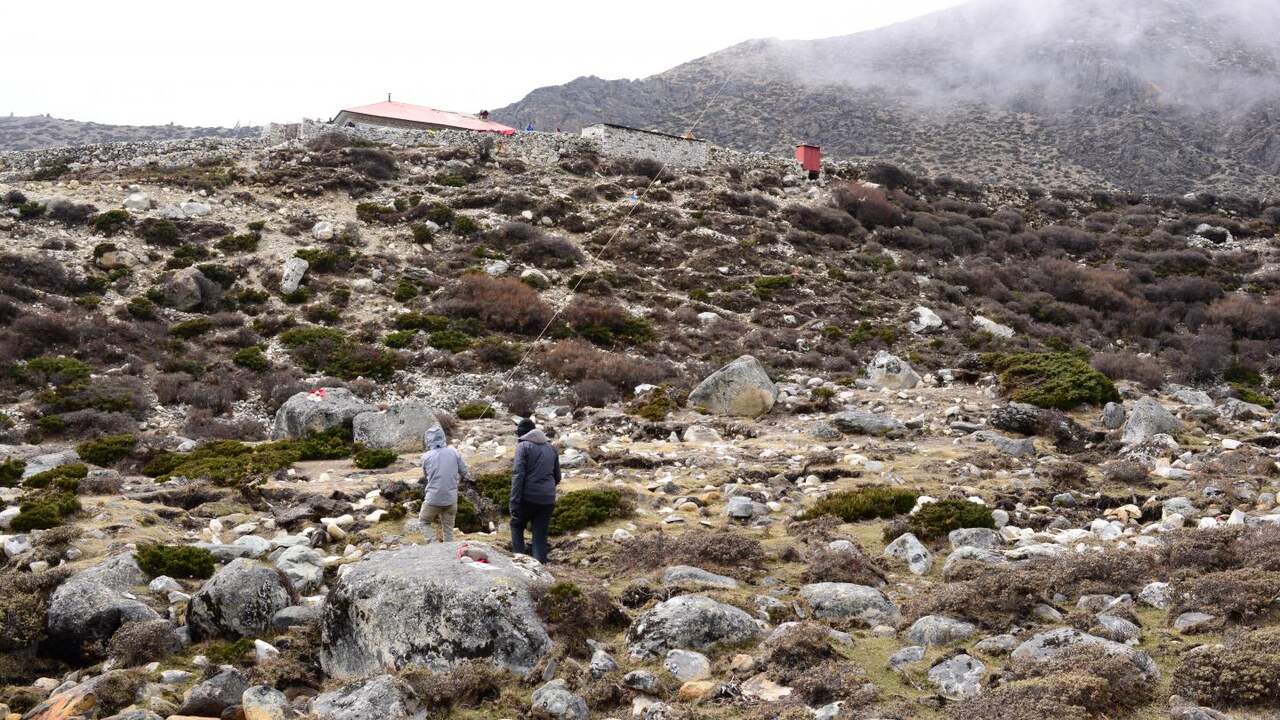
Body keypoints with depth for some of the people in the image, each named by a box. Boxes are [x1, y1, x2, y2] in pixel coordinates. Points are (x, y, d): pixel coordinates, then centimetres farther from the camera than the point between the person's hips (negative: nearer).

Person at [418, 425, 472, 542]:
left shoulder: (426, 456, -5)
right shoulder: (454, 453, -3)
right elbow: (466, 474, 1)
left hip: (433, 498, -2)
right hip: (451, 498, 2)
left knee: (424, 522, 18)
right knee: (448, 529, 13)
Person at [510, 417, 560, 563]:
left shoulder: (523, 446, -4)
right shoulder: (551, 448, 15)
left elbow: (518, 474, -13)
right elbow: (557, 477, 20)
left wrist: (514, 502, -15)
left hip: (528, 497, -4)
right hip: (548, 500, 4)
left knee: (517, 525, 17)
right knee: (541, 535, 9)